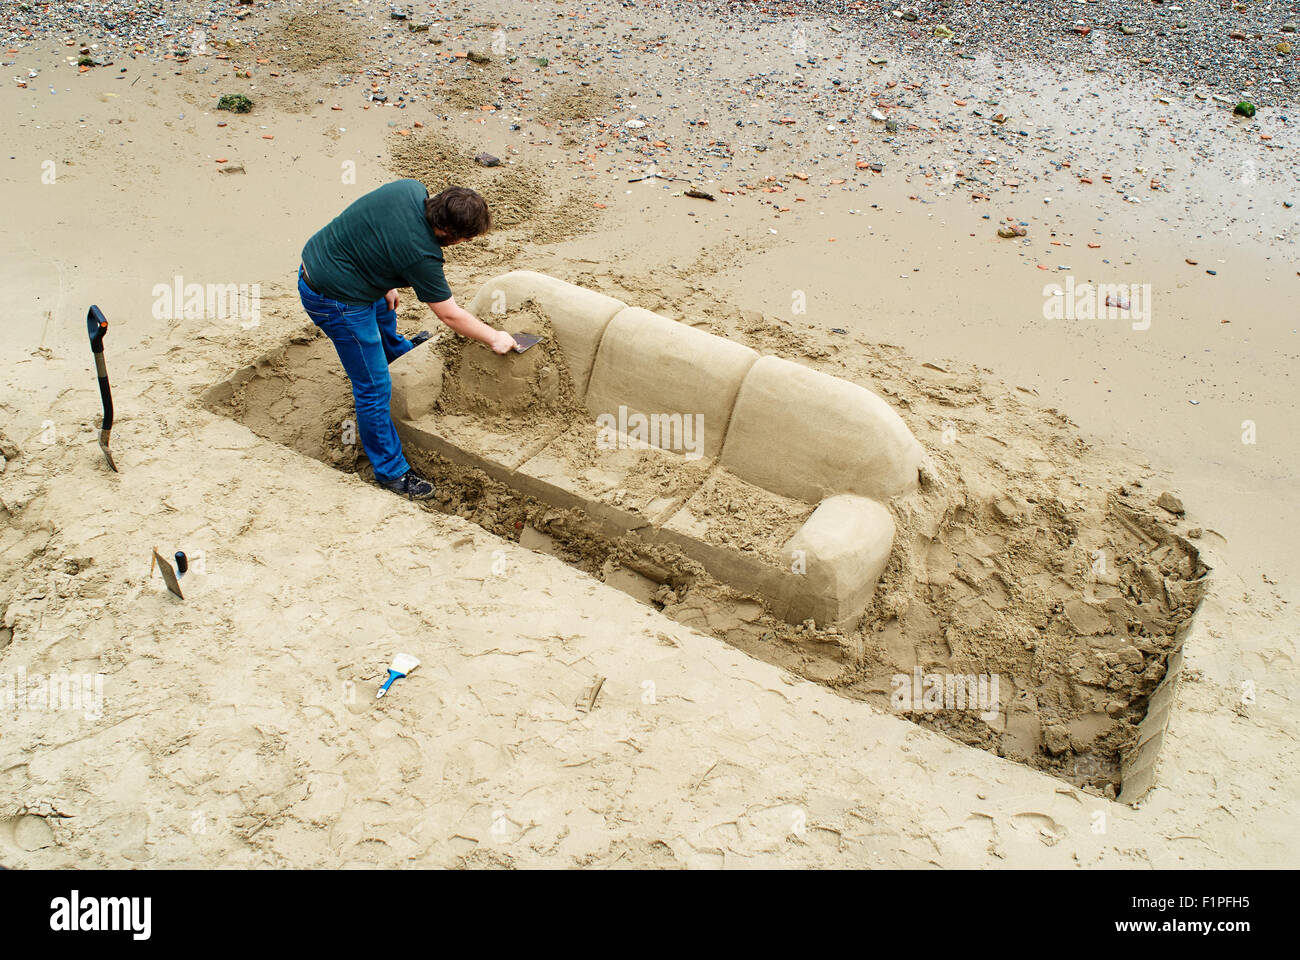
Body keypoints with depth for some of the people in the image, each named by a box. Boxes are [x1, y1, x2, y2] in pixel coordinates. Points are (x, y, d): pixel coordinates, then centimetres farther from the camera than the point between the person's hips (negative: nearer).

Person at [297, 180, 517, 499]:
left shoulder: (412, 189, -9)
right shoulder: (421, 254, -30)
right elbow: (451, 315, -18)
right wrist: (495, 338, -5)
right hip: (336, 299, -10)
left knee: (384, 306, 39)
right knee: (374, 387, 0)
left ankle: (397, 350, 75)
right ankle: (391, 471, 14)